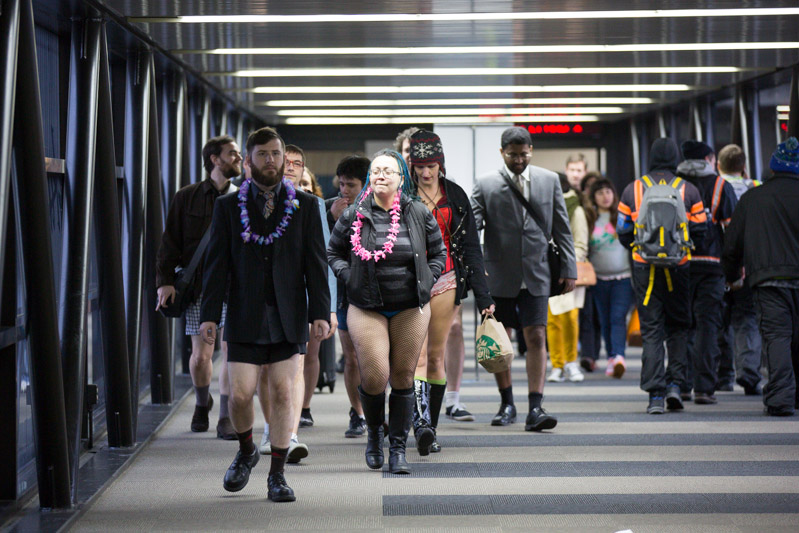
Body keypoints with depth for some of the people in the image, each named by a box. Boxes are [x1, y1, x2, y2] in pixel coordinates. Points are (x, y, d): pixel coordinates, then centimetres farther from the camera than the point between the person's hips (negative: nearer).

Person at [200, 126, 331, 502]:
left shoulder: (305, 206, 6)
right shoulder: (228, 207, 6)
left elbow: (315, 263, 3)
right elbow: (217, 264, 3)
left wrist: (320, 313, -6)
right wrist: (210, 314, -5)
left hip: (288, 318, 0)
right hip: (246, 319, 0)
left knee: (282, 394, 0)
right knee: (240, 394, -5)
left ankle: (277, 475, 10)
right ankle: (246, 451, 24)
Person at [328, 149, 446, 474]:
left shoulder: (419, 214, 1)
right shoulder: (354, 215, -1)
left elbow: (438, 253, 14)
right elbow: (333, 252, 13)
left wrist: (426, 282, 2)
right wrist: (351, 279, 0)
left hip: (411, 307, 1)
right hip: (367, 308, -1)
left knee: (404, 377, 4)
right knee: (374, 377, -9)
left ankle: (398, 447, 14)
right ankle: (374, 432, 20)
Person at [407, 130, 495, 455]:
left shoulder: (455, 196, 8)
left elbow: (470, 246, 8)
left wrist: (482, 294, 3)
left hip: (446, 281, 3)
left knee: (436, 356, 6)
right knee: (418, 356, -14)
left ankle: (430, 429, 15)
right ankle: (421, 423, -26)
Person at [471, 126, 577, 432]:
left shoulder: (549, 180, 6)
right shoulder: (485, 186, -1)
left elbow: (561, 228, 10)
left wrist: (569, 268, 6)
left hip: (536, 274, 1)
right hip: (498, 275, 0)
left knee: (536, 338, -7)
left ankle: (535, 409, -8)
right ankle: (507, 404, 22)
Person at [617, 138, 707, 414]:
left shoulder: (633, 189, 3)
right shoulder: (689, 191, 1)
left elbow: (623, 233, 6)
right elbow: (700, 231, 2)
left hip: (644, 268, 0)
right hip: (679, 268, 0)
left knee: (651, 329, 3)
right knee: (679, 326, 16)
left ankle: (655, 394, -2)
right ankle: (675, 383, 2)